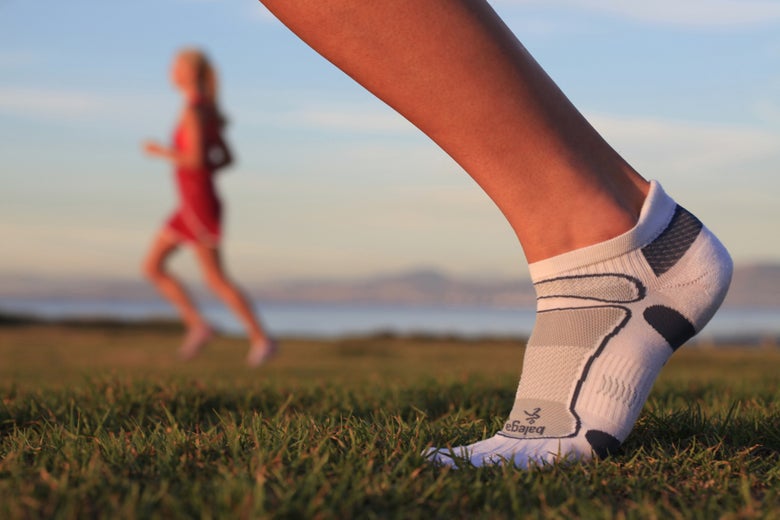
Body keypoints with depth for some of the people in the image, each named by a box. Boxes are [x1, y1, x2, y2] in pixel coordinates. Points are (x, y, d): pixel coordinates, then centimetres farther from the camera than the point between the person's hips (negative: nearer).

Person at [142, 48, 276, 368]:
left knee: (216, 279, -4)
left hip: (199, 204, -9)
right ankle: (197, 325, 8)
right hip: (191, 206, 9)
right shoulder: (208, 112, 13)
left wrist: (162, 152, -9)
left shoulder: (193, 111, -15)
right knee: (152, 266, 10)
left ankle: (261, 339, 2)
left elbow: (195, 159, -23)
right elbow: (226, 158, 16)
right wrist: (201, 172, 12)